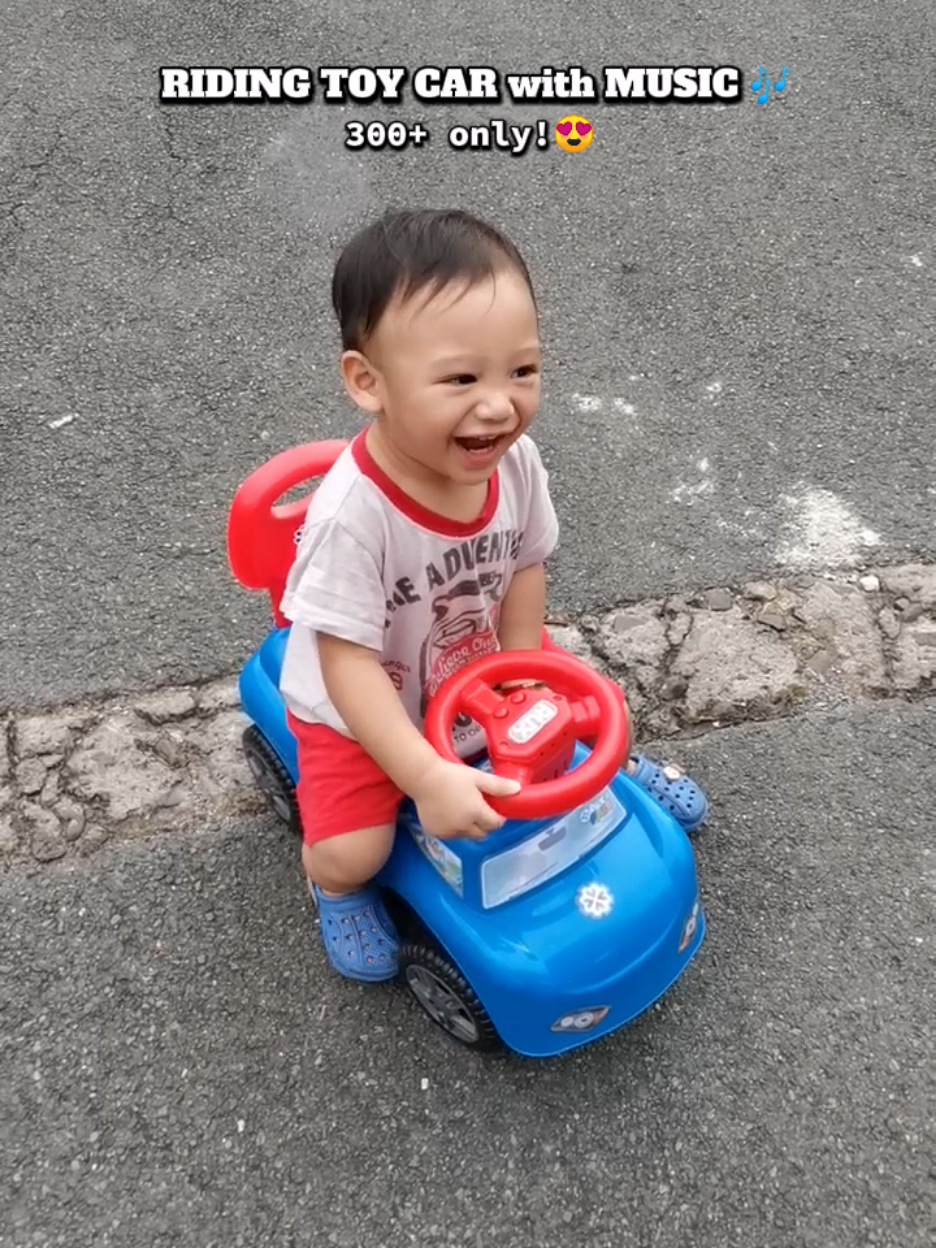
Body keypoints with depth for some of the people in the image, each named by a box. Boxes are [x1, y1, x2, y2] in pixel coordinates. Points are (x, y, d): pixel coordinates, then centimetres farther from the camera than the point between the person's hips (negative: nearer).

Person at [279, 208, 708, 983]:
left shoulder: (517, 461, -21)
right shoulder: (353, 513, -38)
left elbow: (525, 567, -5)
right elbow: (349, 665, -32)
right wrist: (432, 780, -36)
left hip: (480, 669, 5)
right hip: (362, 709, -4)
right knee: (349, 856, -15)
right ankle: (338, 889, 24)